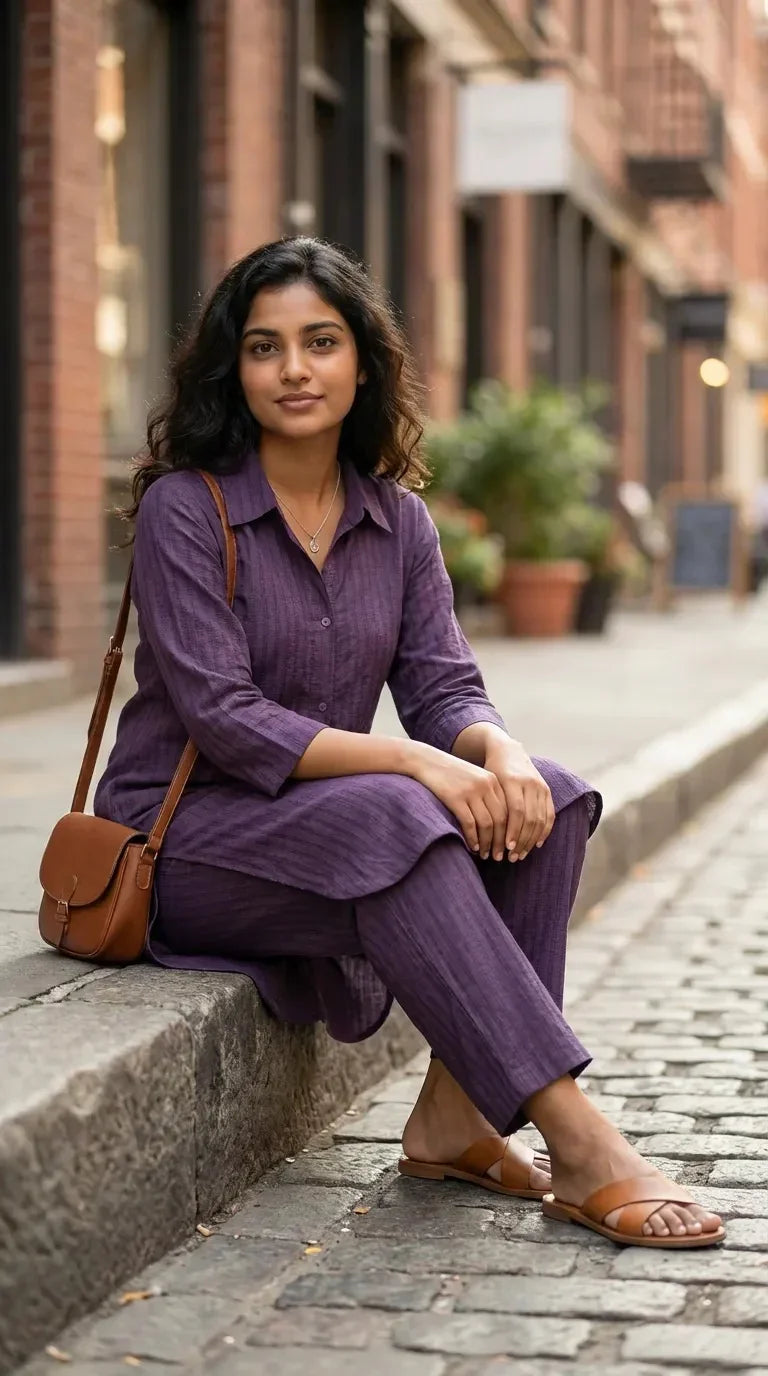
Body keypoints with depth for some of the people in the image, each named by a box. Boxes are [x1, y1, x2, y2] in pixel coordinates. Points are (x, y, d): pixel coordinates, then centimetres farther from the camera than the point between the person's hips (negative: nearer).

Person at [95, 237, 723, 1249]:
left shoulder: (397, 518, 7)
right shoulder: (184, 509, -11)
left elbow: (445, 689, 1)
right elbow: (224, 719, -20)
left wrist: (499, 753, -24)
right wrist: (414, 764, -29)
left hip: (325, 818, 6)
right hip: (185, 836, -6)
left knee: (546, 798, -17)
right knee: (388, 816, -35)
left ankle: (453, 1115, -18)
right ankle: (577, 1143, -38)